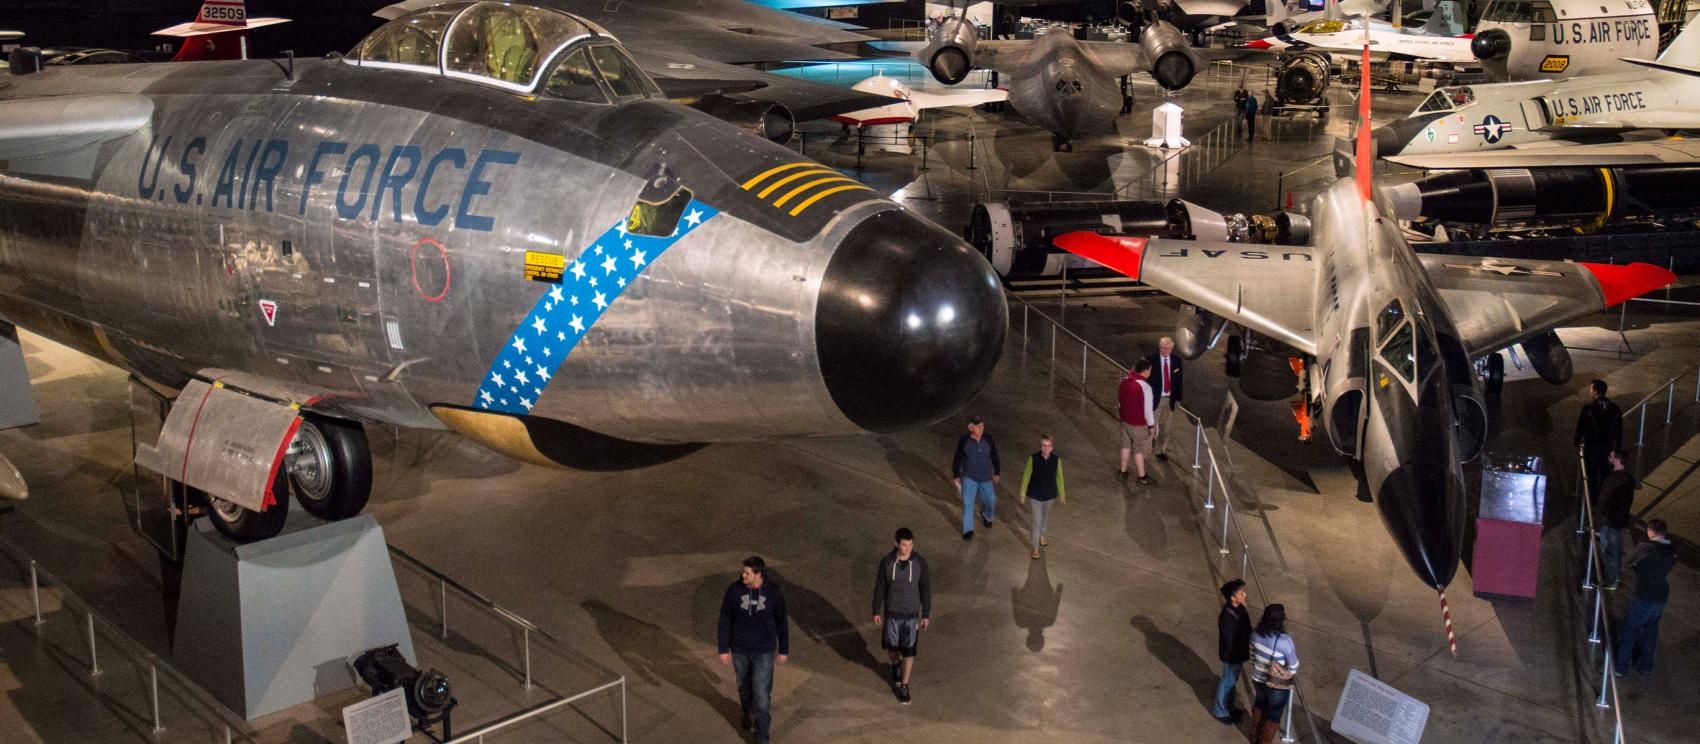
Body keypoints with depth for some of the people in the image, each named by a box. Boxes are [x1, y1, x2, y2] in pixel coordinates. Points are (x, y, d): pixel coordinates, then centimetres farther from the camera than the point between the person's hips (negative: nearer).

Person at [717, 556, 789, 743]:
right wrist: (723, 649, -4)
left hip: (763, 652, -2)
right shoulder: (734, 590, -15)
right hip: (739, 650, 2)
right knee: (744, 687, 22)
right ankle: (749, 713, 51)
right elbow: (725, 620, -6)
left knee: (762, 693, -4)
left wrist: (784, 650, 3)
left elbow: (782, 622, -3)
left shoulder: (774, 592, -16)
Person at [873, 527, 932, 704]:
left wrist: (926, 614, -2)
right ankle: (896, 666, 50)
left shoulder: (920, 562, -16)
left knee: (908, 652, 4)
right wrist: (876, 611, 1)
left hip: (912, 614, -1)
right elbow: (880, 587, -3)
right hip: (891, 613, 1)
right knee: (891, 649, 14)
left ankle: (904, 687, 23)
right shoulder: (887, 562, -15)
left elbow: (925, 588, -6)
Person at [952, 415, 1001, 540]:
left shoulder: (988, 440, -12)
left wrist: (997, 473, 8)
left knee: (990, 500, 13)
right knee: (968, 503, -5)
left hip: (986, 478, 2)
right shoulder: (964, 441, -16)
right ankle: (968, 530, 7)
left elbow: (994, 457, 1)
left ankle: (985, 515, 46)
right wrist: (956, 476, -2)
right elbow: (957, 459, -5)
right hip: (969, 477, -2)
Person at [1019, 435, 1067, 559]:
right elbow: (1026, 476, -10)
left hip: (1049, 494, 3)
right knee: (1037, 521, 1)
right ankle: (1036, 547, 19)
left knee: (1045, 517, 26)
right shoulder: (1033, 458, -23)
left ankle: (1042, 535, 54)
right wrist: (1023, 493, -3)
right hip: (1036, 494, -3)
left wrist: (1062, 493, 8)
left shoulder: (1056, 459, -18)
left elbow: (1059, 477, -2)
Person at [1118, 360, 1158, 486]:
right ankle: (1142, 477, 22)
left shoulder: (1125, 381, -4)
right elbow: (1147, 409, -22)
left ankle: (1122, 473, 32)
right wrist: (1151, 426, -11)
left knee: (1126, 446, 21)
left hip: (1125, 420, 6)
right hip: (1139, 424, -6)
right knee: (1139, 450, 8)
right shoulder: (1145, 387, -27)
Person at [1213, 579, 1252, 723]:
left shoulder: (1239, 608, -6)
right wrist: (1234, 661, -19)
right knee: (1227, 682, 12)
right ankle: (1220, 711, 32)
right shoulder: (1227, 617, -34)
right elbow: (1228, 642, -26)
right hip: (1232, 656, -8)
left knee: (1232, 680, 25)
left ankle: (1229, 707, 45)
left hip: (1239, 653, 8)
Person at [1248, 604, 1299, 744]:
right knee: (1274, 714, 18)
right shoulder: (1284, 641, -31)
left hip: (1258, 679, 6)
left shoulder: (1256, 634, -13)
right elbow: (1294, 667, -20)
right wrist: (1295, 652, 1)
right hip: (1277, 685, -6)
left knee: (1260, 703, 31)